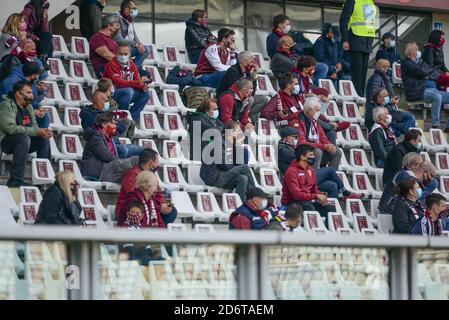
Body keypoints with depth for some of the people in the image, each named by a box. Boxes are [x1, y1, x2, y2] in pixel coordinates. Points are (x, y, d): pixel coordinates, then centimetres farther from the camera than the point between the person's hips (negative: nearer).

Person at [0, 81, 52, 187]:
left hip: (22, 141, 8)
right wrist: (36, 132, -30)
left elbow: (34, 126, 14)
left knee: (44, 139, -4)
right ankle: (15, 181, -39)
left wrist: (43, 131, -12)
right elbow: (10, 128, -28)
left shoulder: (28, 106, 10)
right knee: (24, 138, -34)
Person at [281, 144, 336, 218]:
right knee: (309, 208, -37)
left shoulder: (310, 170, 11)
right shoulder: (292, 171, -14)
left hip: (307, 201, 8)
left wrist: (321, 196, -5)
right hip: (292, 203, -8)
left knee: (331, 209, -10)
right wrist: (316, 196, -21)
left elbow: (314, 189, 20)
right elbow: (296, 194, -21)